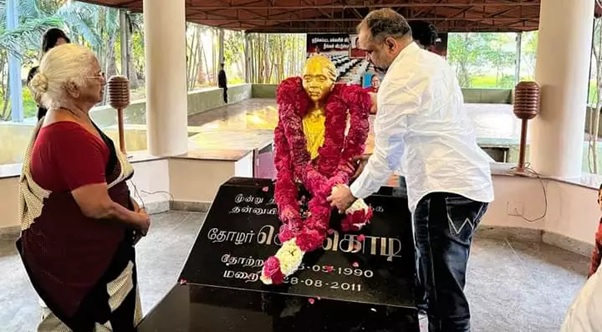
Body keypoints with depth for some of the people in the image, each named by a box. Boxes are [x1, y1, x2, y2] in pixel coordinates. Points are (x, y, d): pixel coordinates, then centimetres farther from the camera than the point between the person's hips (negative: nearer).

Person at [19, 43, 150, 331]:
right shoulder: (71, 135, -27)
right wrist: (138, 220, -12)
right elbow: (97, 207, -30)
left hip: (73, 248, 10)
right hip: (74, 256, -10)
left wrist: (131, 205, 4)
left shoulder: (66, 123, 7)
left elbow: (100, 183, 16)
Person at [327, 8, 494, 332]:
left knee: (445, 296, 0)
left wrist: (352, 192, 4)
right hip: (470, 182, 10)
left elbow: (387, 155, -8)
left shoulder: (398, 80, -12)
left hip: (445, 190, -10)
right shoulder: (434, 63, 15)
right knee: (441, 284, 21)